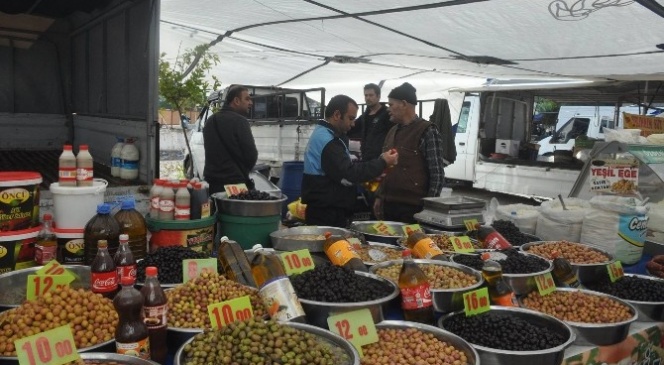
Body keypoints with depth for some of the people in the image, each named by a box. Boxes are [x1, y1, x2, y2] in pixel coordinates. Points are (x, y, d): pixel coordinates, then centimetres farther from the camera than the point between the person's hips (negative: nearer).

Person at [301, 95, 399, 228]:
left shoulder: (323, 133, 14)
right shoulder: (327, 141, -19)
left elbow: (343, 168, 18)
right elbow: (347, 175, -24)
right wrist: (382, 162, -16)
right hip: (326, 214, -10)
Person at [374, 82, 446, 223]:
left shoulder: (427, 132, -8)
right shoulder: (392, 131, 14)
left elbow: (437, 174, -11)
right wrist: (379, 197, 15)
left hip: (413, 208, -7)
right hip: (388, 205, 7)